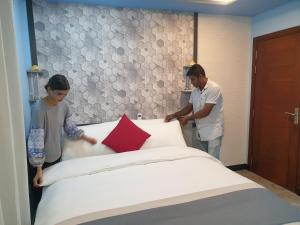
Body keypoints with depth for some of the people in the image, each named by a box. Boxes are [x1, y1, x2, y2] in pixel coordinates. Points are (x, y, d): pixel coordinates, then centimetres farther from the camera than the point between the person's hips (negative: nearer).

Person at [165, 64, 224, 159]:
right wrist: (174, 115, 2)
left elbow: (205, 111, -22)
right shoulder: (195, 91, 7)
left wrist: (188, 118, -11)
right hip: (200, 132, 7)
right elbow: (188, 108, 15)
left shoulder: (214, 88, -18)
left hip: (213, 132, -7)